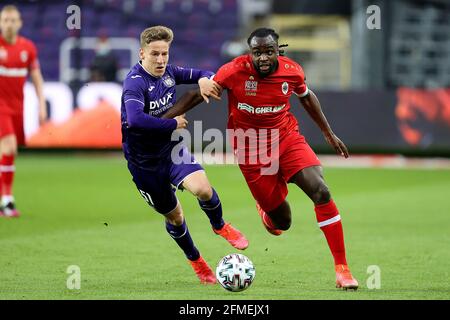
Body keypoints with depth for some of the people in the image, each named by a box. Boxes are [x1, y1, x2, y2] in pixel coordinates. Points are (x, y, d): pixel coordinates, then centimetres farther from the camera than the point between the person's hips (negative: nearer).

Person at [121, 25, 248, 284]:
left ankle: (220, 226, 9)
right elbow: (135, 120, -42)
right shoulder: (135, 83, -25)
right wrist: (174, 124, -30)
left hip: (172, 148, 4)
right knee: (173, 216, 10)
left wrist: (204, 79, -14)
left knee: (202, 188, -24)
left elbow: (201, 75, 13)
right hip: (144, 161, -4)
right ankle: (195, 260, 37)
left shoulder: (169, 72, -4)